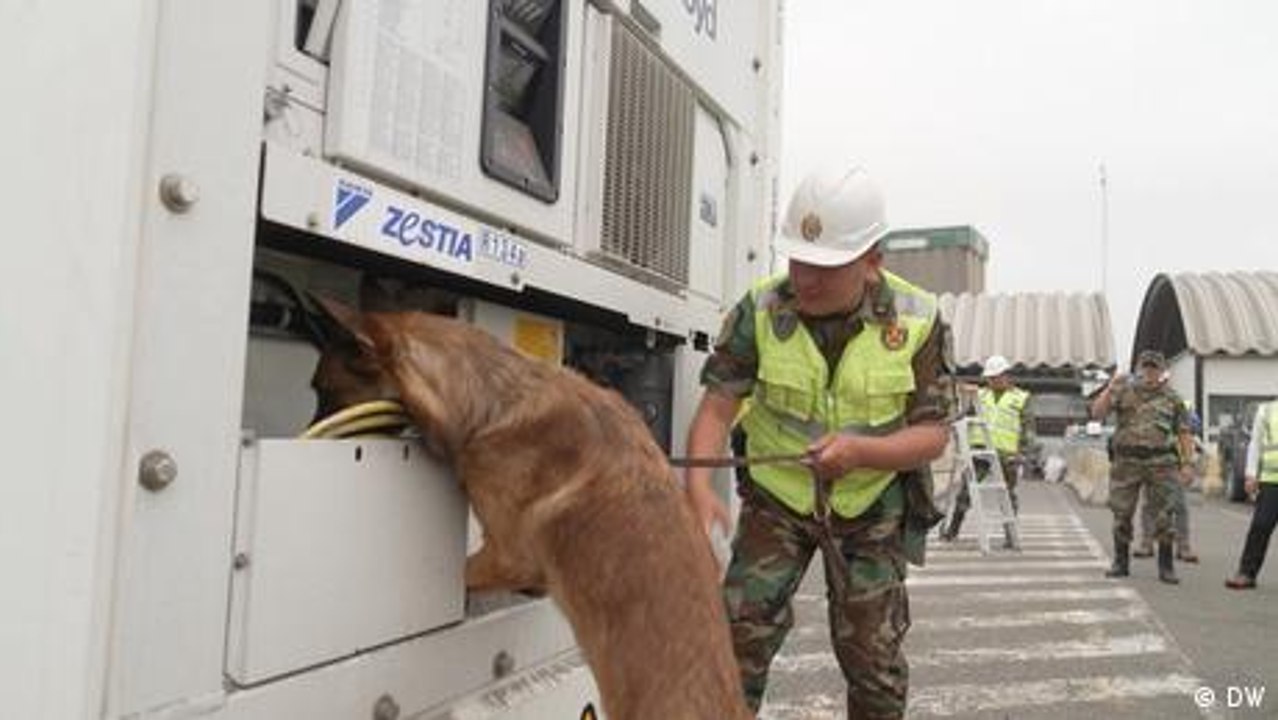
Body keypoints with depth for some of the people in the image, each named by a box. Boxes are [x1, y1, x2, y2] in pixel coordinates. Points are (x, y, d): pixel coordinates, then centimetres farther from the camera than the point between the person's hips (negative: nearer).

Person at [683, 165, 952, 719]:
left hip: (872, 507, 1)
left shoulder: (918, 320, -13)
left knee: (872, 653, 8)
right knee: (742, 633, -7)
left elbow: (933, 434, -11)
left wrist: (859, 451, -30)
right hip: (777, 498, 0)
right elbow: (717, 406, -15)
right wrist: (699, 486, -33)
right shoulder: (760, 311, -14)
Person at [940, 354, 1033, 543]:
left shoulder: (1020, 398, 5)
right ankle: (953, 528, 10)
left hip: (1005, 453, -3)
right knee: (966, 489, 3)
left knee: (1007, 494, 2)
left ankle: (1010, 534, 11)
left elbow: (1028, 427, 2)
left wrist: (1021, 451, -7)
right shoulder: (981, 395, 15)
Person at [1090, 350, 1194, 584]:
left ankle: (1166, 567, 9)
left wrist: (1187, 464, 0)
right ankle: (1121, 563, 16)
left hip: (1161, 463, 0)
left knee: (1164, 516, -1)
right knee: (1122, 514, 4)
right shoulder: (1125, 391, 5)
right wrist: (1110, 388, -17)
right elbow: (1097, 412, -4)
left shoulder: (1172, 397, 8)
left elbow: (1184, 433, 8)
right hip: (1127, 462, 0)